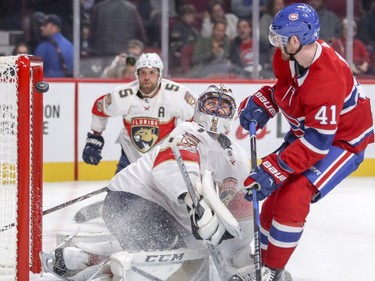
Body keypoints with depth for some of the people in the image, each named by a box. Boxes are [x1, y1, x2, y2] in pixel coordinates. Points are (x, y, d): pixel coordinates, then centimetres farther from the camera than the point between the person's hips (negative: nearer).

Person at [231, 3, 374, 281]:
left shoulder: (327, 78, -38)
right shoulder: (288, 56, -14)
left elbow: (317, 142, -36)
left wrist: (272, 172, -36)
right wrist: (260, 104, -9)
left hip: (343, 140, -9)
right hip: (305, 129, 9)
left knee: (292, 197, -20)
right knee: (275, 192, 9)